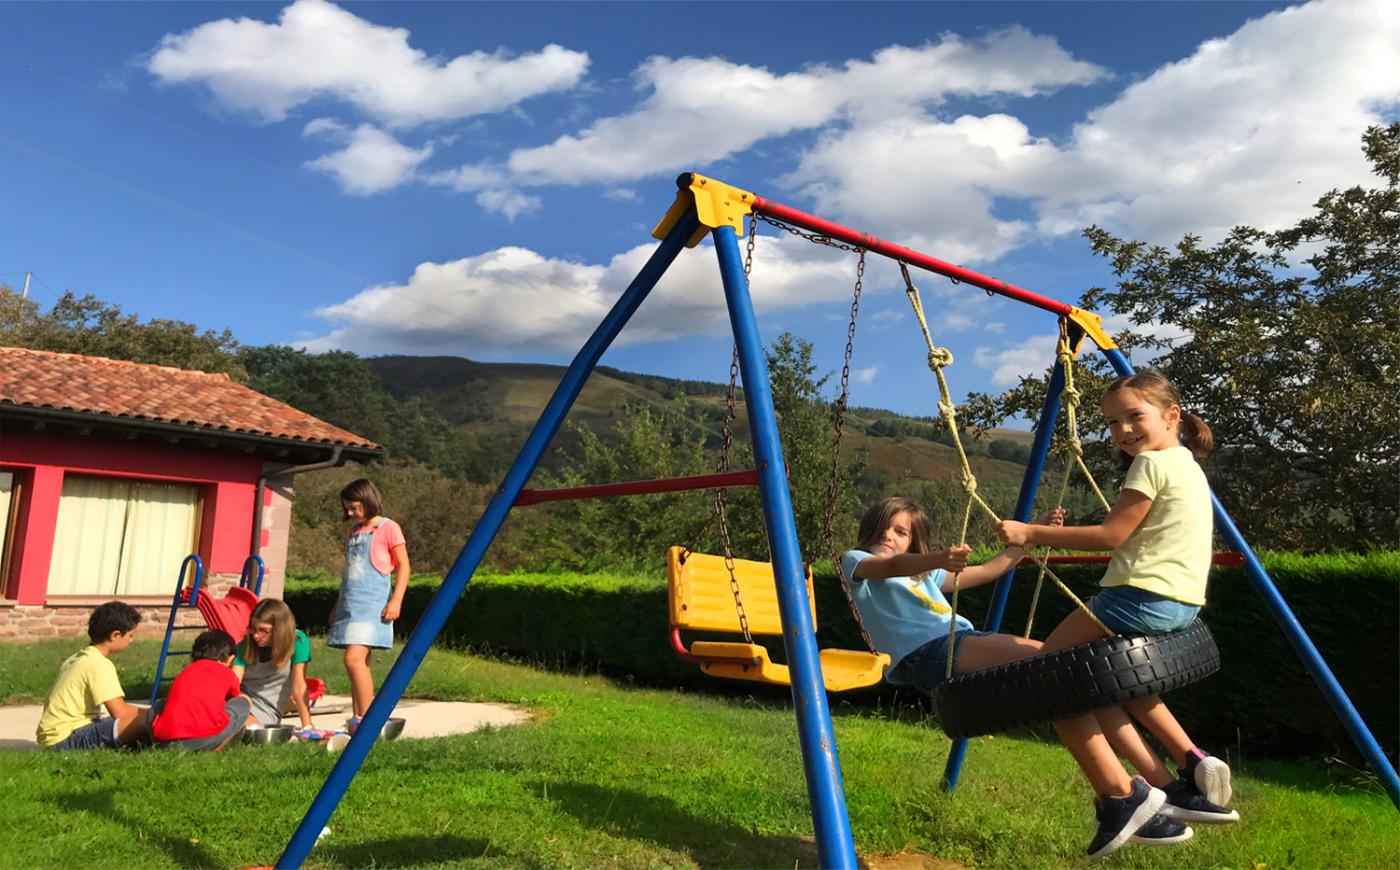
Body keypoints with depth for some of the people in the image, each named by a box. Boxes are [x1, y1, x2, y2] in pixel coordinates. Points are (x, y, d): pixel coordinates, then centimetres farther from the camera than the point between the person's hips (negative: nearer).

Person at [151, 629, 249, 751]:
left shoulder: (186, 670, 30)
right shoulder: (228, 674, 22)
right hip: (205, 738, -4)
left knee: (157, 708, 38)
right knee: (244, 702, 23)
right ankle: (214, 749, 6)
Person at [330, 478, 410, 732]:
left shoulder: (388, 528, -3)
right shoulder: (354, 530, 19)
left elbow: (403, 565, -5)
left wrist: (396, 600, -15)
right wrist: (338, 605, 26)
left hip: (371, 604, -7)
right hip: (350, 604, 7)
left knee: (354, 658, -19)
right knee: (358, 662, 8)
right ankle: (357, 719, 12)